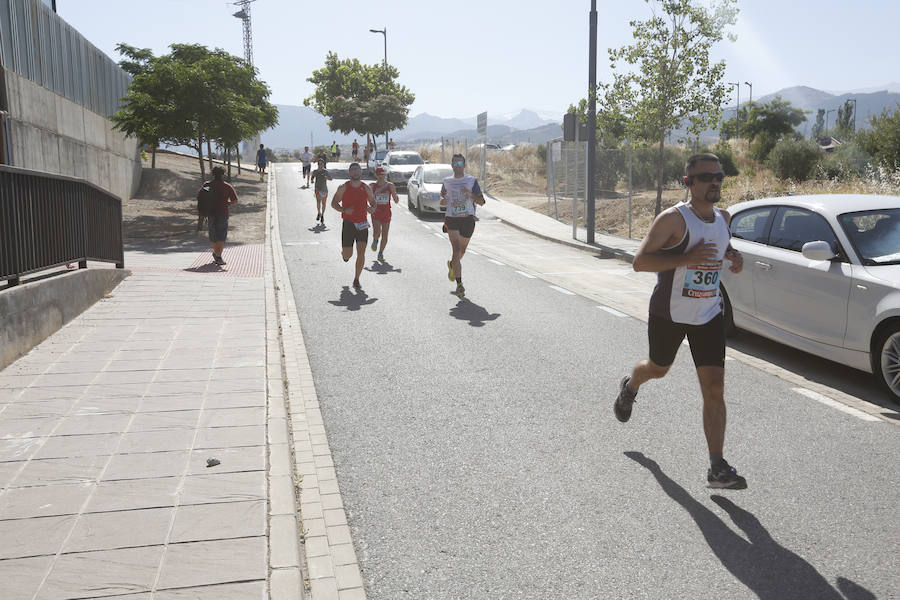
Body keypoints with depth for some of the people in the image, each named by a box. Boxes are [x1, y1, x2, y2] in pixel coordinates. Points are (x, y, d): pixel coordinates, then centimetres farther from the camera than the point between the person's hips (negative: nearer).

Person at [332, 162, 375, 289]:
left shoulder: (366, 188, 5)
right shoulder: (343, 188, -1)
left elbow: (373, 203, 16)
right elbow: (333, 203, 3)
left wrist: (371, 209, -8)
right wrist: (344, 210, -16)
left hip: (362, 224, 2)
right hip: (348, 223, -1)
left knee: (361, 253, -7)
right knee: (348, 254, -2)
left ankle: (356, 280, 4)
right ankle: (344, 253, 38)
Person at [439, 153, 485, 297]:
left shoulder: (472, 181, 2)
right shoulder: (447, 181, 8)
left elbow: (481, 202, -2)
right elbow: (442, 198, 22)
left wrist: (470, 194, -19)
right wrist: (443, 201, -3)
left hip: (468, 219, 1)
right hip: (451, 220, -1)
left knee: (462, 251, 15)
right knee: (456, 250, -15)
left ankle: (452, 265, 50)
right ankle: (459, 284, -14)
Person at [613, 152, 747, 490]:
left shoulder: (723, 218, 3)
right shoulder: (673, 219, -17)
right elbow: (639, 262, -23)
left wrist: (734, 259, 1)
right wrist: (686, 258, -32)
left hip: (709, 316, 4)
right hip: (668, 314, -4)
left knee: (714, 388, -6)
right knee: (658, 369, 21)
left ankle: (717, 468, -3)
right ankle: (629, 387, 59)